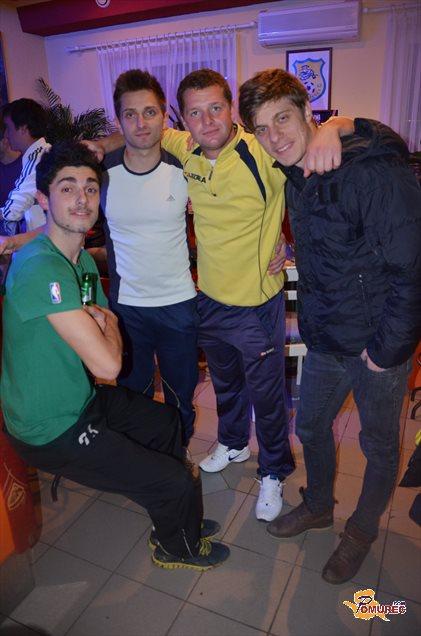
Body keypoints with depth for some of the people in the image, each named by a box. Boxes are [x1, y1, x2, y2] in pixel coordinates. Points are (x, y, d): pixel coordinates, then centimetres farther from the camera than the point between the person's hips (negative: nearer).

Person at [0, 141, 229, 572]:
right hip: (51, 431, -10)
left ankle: (175, 521, 44)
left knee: (167, 421, 24)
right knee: (176, 483, -6)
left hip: (81, 398, 10)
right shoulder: (40, 267, -29)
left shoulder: (83, 260, 3)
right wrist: (108, 323, -11)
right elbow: (107, 363, -32)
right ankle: (177, 548, 29)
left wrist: (100, 320, -13)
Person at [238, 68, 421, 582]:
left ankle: (362, 530, 42)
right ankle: (318, 506, 48)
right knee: (310, 426, 21)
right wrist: (310, 321, 13)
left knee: (378, 444, 15)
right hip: (326, 337, 7)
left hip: (379, 345, -7)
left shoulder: (374, 170, -24)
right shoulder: (294, 174, 2)